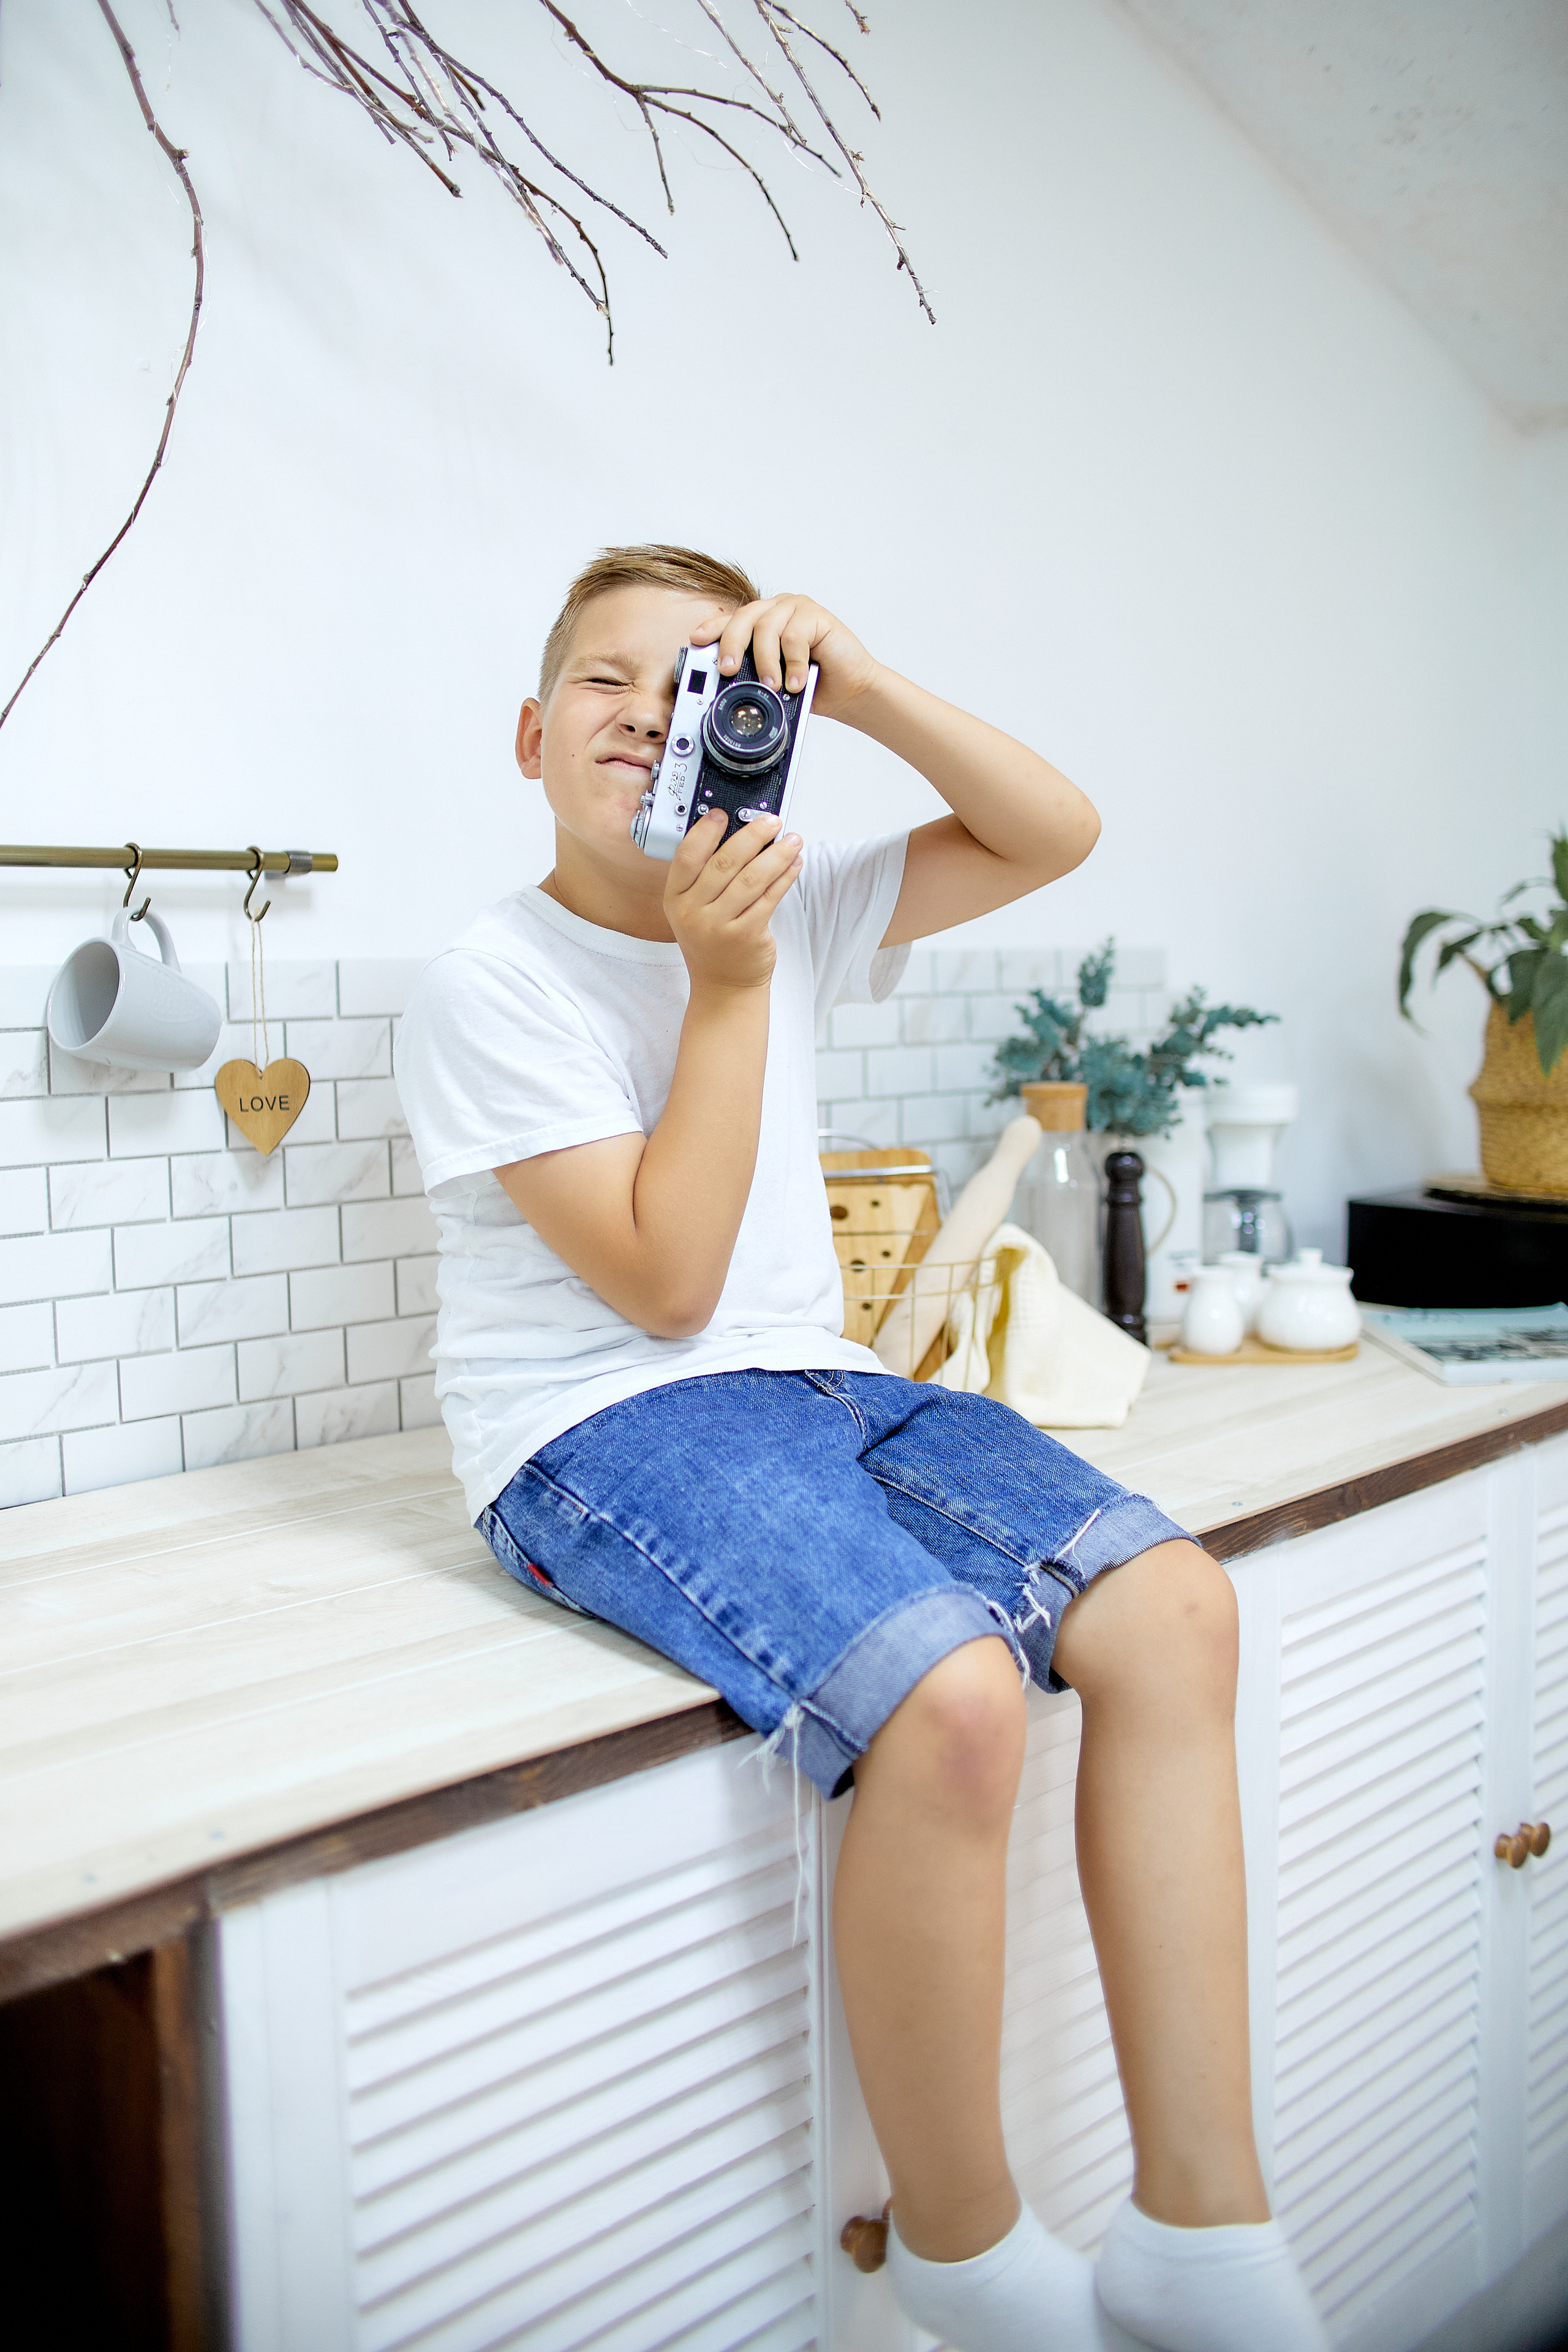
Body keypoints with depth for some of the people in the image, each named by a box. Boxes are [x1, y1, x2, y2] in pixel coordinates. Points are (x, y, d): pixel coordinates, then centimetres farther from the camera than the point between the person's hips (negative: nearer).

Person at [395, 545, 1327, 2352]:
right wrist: (728, 989, -14)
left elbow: (1055, 834, 6)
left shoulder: (785, 906, 10)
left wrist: (855, 684, -6)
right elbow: (664, 1278, -13)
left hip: (814, 1384, 7)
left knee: (1170, 1604, -13)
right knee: (950, 1695, -30)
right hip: (601, 1426, -6)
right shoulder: (485, 985, -6)